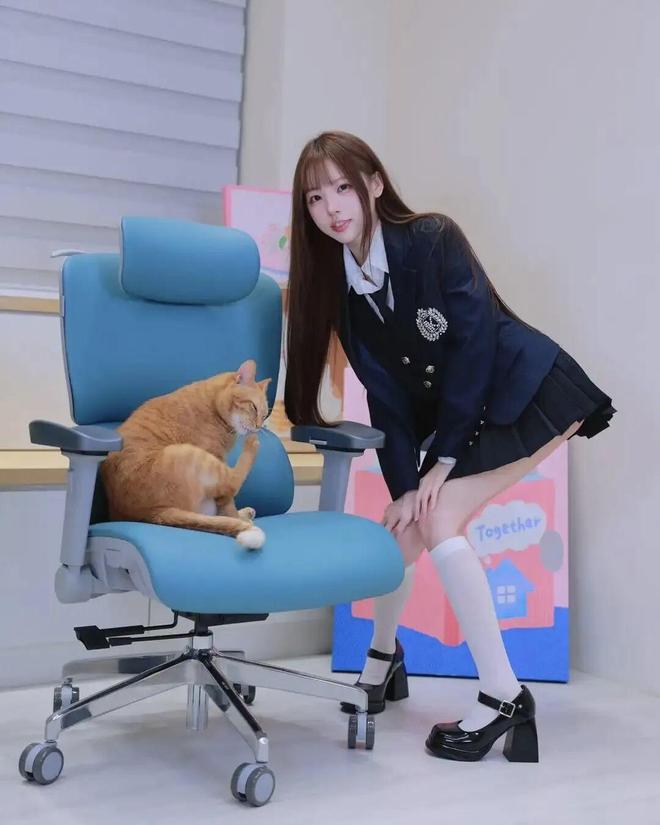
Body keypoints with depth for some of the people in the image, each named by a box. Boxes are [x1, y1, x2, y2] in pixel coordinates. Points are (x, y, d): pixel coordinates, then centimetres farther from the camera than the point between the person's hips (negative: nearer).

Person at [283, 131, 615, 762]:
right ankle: (384, 657, 31)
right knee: (402, 521, 3)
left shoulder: (434, 239, -19)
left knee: (438, 519, -19)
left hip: (530, 392, -6)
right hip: (456, 414, 6)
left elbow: (474, 344, -21)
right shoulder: (338, 285, -2)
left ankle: (504, 698, -11)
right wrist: (404, 484, -11)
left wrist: (443, 459, -18)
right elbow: (386, 394, -2)